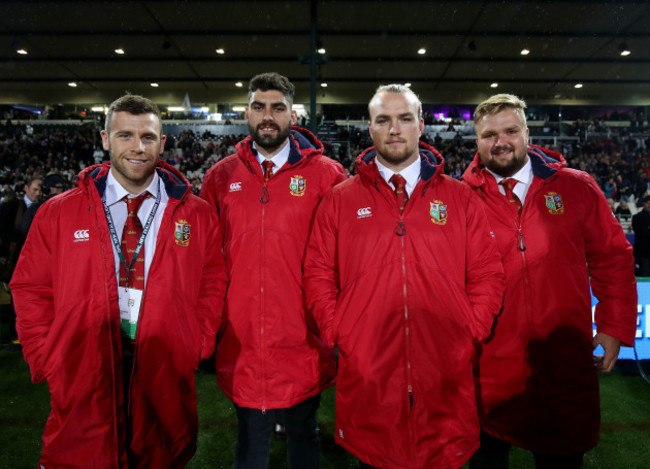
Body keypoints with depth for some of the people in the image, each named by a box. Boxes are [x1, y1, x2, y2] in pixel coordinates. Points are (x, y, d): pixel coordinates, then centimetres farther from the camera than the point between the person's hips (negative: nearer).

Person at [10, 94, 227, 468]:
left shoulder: (198, 215, 0)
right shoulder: (58, 214, 1)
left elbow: (212, 285, 4)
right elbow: (31, 291, 5)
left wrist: (197, 347, -5)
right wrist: (49, 360, -2)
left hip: (166, 383, 1)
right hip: (82, 384, 0)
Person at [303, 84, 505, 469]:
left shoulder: (460, 199, 6)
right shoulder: (340, 201, 4)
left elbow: (488, 275, 7)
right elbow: (319, 276, 4)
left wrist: (471, 331, -3)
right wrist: (338, 333, -4)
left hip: (447, 377, 1)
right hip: (366, 379, 0)